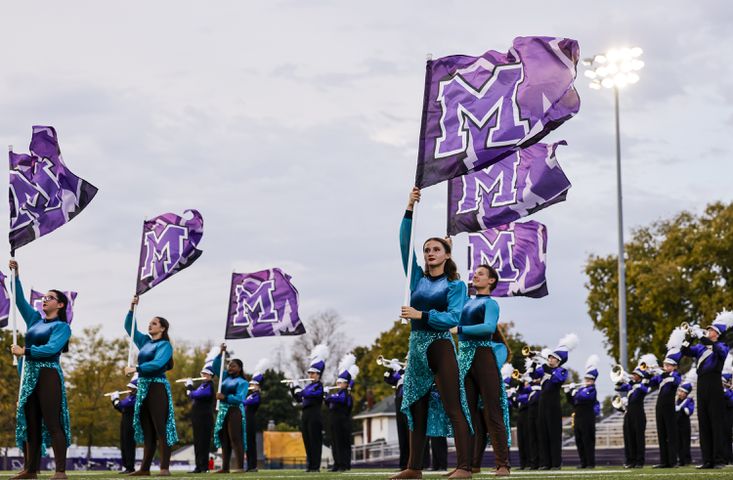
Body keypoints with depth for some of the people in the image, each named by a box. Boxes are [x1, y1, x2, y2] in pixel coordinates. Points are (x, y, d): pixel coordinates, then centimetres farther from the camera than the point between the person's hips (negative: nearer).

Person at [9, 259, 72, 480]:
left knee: (53, 423, -10)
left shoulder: (62, 327, -1)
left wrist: (25, 351, -16)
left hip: (49, 375, -7)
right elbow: (19, 299, 15)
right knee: (30, 423, 4)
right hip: (29, 374, 7)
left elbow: (52, 348, -16)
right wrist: (15, 276, 5)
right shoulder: (35, 319, 17)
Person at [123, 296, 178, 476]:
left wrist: (136, 369, -24)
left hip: (157, 387, -7)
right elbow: (129, 327, 19)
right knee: (147, 430, 7)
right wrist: (132, 308, 7)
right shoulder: (144, 341, 15)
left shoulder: (165, 345, -5)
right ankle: (145, 468, 7)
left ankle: (165, 468, -13)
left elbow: (157, 363, -20)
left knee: (160, 428, -10)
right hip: (143, 388, 7)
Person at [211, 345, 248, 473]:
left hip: (235, 411, -7)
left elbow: (239, 398, -16)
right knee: (224, 439, 5)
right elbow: (215, 367, 16)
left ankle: (240, 467, -13)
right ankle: (225, 467, 6)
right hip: (223, 411, 7)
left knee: (236, 439, -11)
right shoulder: (225, 377, 15)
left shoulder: (242, 382, -5)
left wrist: (225, 397, -26)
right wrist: (221, 353, 4)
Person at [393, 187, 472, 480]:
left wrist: (421, 315, -20)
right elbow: (405, 245, 5)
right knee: (417, 408, 7)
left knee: (453, 407, -11)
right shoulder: (418, 279, 13)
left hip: (440, 347, -6)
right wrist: (409, 210, -2)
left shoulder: (455, 285, 0)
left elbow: (453, 318, -11)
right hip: (417, 346, 6)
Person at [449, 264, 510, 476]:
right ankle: (473, 463, 8)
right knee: (470, 412, 5)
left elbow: (489, 327, -19)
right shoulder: (467, 302, 18)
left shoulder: (490, 303, -3)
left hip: (483, 357, -7)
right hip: (464, 359, 7)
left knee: (491, 412, -8)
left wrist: (459, 329, -22)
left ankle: (502, 464, -8)